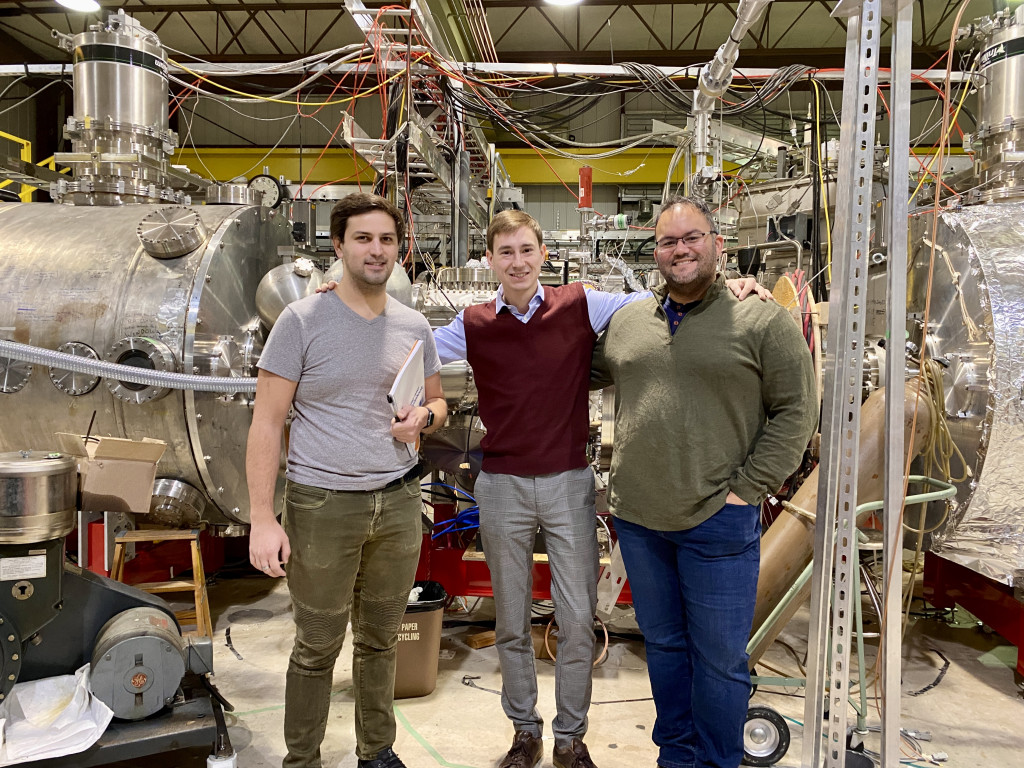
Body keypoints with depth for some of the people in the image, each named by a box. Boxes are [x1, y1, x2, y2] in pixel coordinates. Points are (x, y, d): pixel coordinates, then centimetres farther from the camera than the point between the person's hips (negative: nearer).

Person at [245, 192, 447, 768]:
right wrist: (263, 519, -12)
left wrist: (425, 417, -6)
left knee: (381, 639, 17)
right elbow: (267, 423, -7)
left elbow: (438, 402, 19)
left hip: (398, 502, 4)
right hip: (322, 504, -4)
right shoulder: (302, 321, -6)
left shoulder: (414, 326, 7)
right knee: (317, 647, 6)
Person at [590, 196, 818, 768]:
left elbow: (796, 412, -6)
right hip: (637, 517, 5)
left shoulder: (764, 322, -5)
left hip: (718, 523, -4)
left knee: (719, 658, 8)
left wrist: (746, 489, -11)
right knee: (663, 644, 19)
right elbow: (592, 373, 25)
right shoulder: (627, 320, 9)